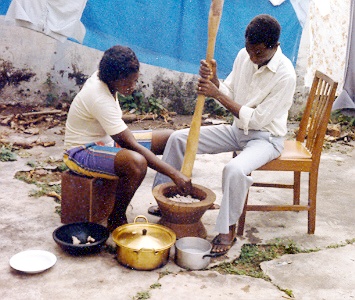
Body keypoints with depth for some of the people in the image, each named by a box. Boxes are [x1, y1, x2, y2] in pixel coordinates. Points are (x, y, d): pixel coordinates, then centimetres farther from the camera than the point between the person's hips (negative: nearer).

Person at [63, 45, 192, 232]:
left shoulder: (101, 78, -4)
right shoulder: (100, 99, -31)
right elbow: (133, 146, -32)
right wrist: (175, 174, -32)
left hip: (105, 140, 10)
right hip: (82, 152, -10)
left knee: (169, 138, -1)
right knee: (137, 162, -41)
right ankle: (116, 220, -18)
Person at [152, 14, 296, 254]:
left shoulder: (285, 75, -24)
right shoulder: (244, 56, -4)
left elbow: (256, 119, -24)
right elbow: (229, 92, 6)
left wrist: (217, 94, -25)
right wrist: (213, 79, -17)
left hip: (266, 137, -7)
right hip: (238, 129, 7)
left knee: (235, 169, -38)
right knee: (179, 138, -3)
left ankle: (228, 230, -14)